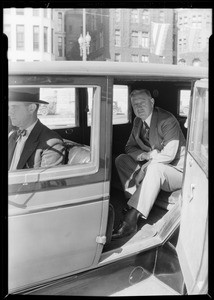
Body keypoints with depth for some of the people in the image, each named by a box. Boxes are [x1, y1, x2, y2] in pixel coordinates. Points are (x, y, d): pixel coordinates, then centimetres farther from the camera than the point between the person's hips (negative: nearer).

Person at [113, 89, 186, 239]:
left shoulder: (167, 120, -18)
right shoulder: (138, 121, 4)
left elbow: (169, 155, -26)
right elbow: (130, 147, 8)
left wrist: (143, 169, -26)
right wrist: (144, 155, -15)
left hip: (175, 170, -7)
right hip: (149, 166, 7)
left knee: (155, 168, -38)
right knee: (121, 160, -9)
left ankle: (131, 218, -36)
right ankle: (136, 202, -16)